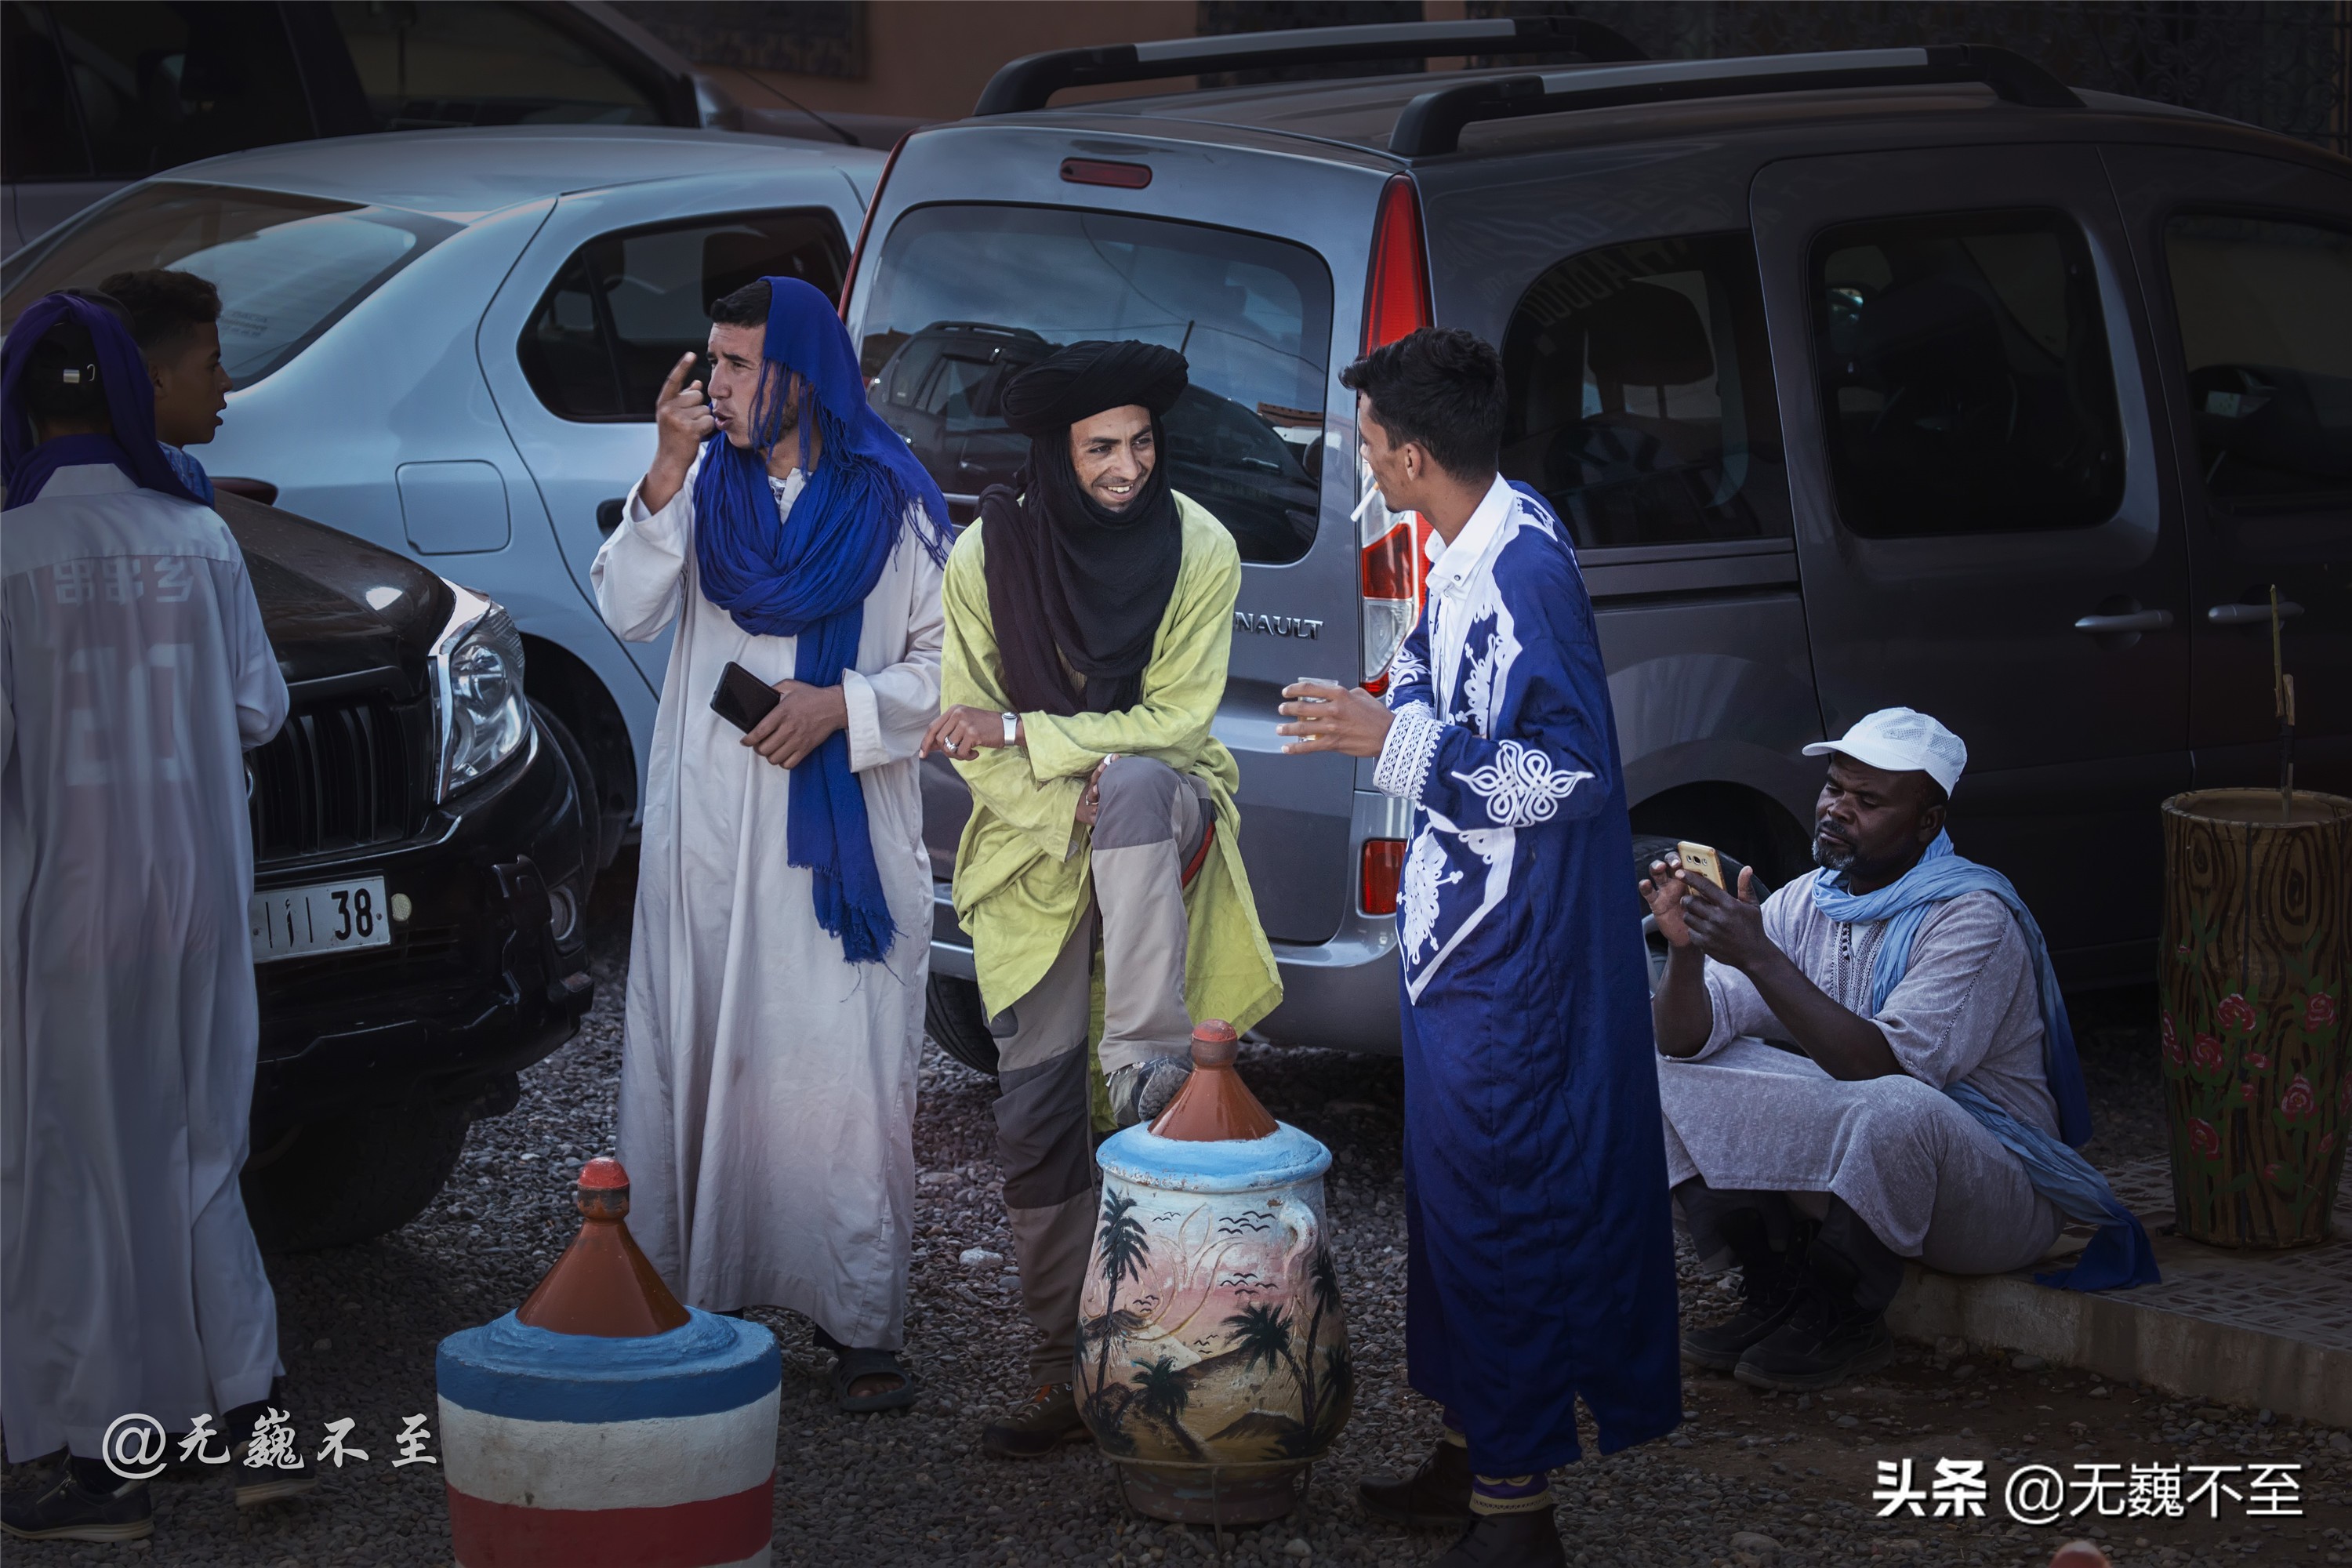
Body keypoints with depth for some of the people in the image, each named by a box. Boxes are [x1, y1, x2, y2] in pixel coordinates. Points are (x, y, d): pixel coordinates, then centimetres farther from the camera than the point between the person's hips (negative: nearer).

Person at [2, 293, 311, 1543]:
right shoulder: (200, 541, 0)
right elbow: (257, 711, 6)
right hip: (194, 887, 4)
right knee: (190, 1150, 16)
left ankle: (102, 1465, 8)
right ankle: (250, 1417, 11)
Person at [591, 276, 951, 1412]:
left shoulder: (890, 503, 2)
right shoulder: (704, 484, 8)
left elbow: (945, 665, 3)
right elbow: (628, 612, -5)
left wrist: (841, 704, -13)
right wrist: (667, 471, -14)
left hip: (841, 837, -3)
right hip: (709, 835, 3)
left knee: (844, 1074, -7)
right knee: (699, 1059, 4)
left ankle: (860, 1320, -3)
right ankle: (691, 1295, 12)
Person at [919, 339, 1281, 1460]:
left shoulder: (1199, 549, -9)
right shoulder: (988, 556, -8)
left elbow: (1177, 719, -10)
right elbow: (969, 738, -4)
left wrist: (1021, 733, -18)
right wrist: (1068, 820, -18)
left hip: (1162, 810, -1)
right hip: (1033, 838, 1)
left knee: (1133, 780, -38)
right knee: (1034, 1116, -5)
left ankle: (1147, 1063, -37)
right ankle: (1063, 1370, 4)